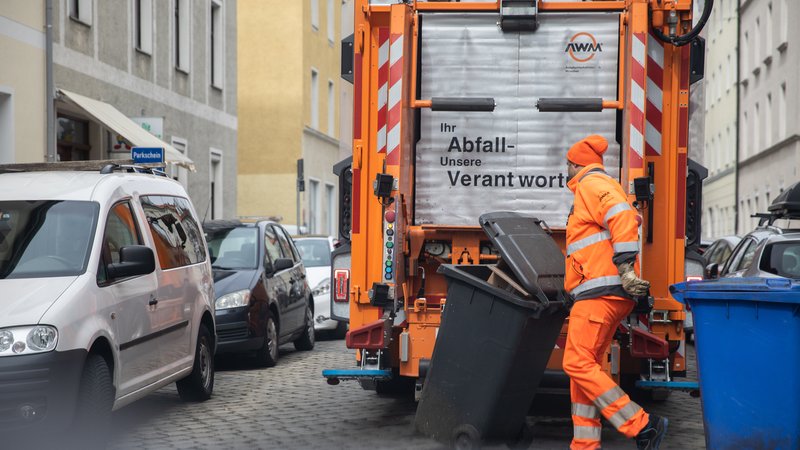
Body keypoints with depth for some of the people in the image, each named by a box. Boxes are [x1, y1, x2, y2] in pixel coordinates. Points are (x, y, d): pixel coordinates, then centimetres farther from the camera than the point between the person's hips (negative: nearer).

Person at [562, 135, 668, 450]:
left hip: (601, 291, -10)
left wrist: (625, 267, -26)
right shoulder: (605, 187, 28)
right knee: (584, 367, 10)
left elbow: (623, 218, -21)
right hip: (612, 294, 10)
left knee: (578, 364, -13)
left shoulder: (591, 185, -5)